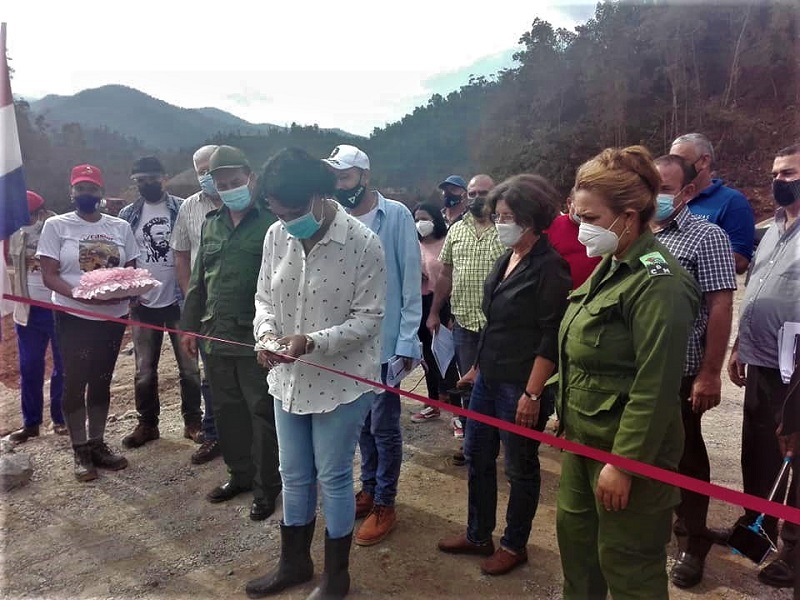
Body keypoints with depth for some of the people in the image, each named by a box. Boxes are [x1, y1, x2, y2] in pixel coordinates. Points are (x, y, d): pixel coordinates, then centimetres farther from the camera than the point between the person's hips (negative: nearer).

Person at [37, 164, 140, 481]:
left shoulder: (120, 226, 5)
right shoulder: (56, 225, -3)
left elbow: (132, 269, 8)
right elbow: (49, 275, -8)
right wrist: (81, 295, -24)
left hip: (113, 316, 3)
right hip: (74, 317, -3)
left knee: (102, 382, 13)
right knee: (75, 382, 4)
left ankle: (97, 443, 26)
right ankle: (80, 451, 16)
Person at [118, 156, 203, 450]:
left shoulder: (182, 208, -1)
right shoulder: (127, 214, 4)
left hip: (179, 300, -2)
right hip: (143, 303, 2)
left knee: (189, 367, 7)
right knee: (144, 370, 11)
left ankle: (193, 422, 20)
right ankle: (147, 424, 25)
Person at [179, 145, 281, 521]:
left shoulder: (270, 223, -8)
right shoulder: (211, 225, 12)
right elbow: (198, 280, 18)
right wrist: (190, 325, 16)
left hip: (255, 339, -6)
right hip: (216, 336, 6)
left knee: (262, 414, 4)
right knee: (227, 411, 16)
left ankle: (266, 487, 19)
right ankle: (239, 474, 34)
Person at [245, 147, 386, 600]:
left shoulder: (363, 243, -18)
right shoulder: (276, 236, -2)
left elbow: (368, 318, -15)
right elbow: (265, 297, 7)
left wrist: (312, 341, -27)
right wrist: (267, 332, -14)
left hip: (342, 381, -5)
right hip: (289, 379, 5)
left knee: (334, 478, 10)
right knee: (294, 476, 19)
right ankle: (294, 563, 42)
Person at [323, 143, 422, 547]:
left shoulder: (396, 215, -9)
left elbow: (411, 282, -8)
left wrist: (407, 341, -11)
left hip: (385, 342, -4)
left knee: (383, 425, 6)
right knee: (361, 421, 18)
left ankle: (384, 504, 23)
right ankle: (369, 488, 37)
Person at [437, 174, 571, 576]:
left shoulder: (550, 266, -16)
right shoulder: (506, 260, 8)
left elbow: (551, 338, -18)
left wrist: (532, 394, -20)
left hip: (520, 387, -8)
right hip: (488, 378, 8)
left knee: (520, 467, 10)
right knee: (476, 456, 16)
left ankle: (515, 545, 30)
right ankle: (478, 535, 35)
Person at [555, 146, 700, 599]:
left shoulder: (658, 281, -21)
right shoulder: (609, 266, 7)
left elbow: (655, 387, -24)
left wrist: (623, 463, -22)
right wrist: (568, 415, 16)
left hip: (628, 448, -9)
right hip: (584, 437, 9)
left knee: (625, 562, 8)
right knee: (574, 531, 22)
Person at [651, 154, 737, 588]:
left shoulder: (706, 237, -9)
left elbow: (720, 308, -13)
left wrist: (710, 374, -16)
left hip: (681, 372, -5)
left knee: (685, 457, 10)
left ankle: (693, 543, 28)